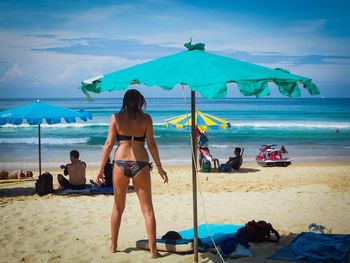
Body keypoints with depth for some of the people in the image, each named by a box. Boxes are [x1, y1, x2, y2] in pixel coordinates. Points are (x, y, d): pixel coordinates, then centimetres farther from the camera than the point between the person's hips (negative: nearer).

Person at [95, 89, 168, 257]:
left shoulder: (116, 117, 3)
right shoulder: (145, 118, 2)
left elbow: (109, 144, -1)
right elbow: (151, 144, -1)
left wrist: (101, 169, 2)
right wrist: (159, 167, 7)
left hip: (120, 163, 1)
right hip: (140, 164, -1)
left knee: (118, 207, 17)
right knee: (147, 209, 5)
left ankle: (113, 246, 24)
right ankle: (153, 250, 3)